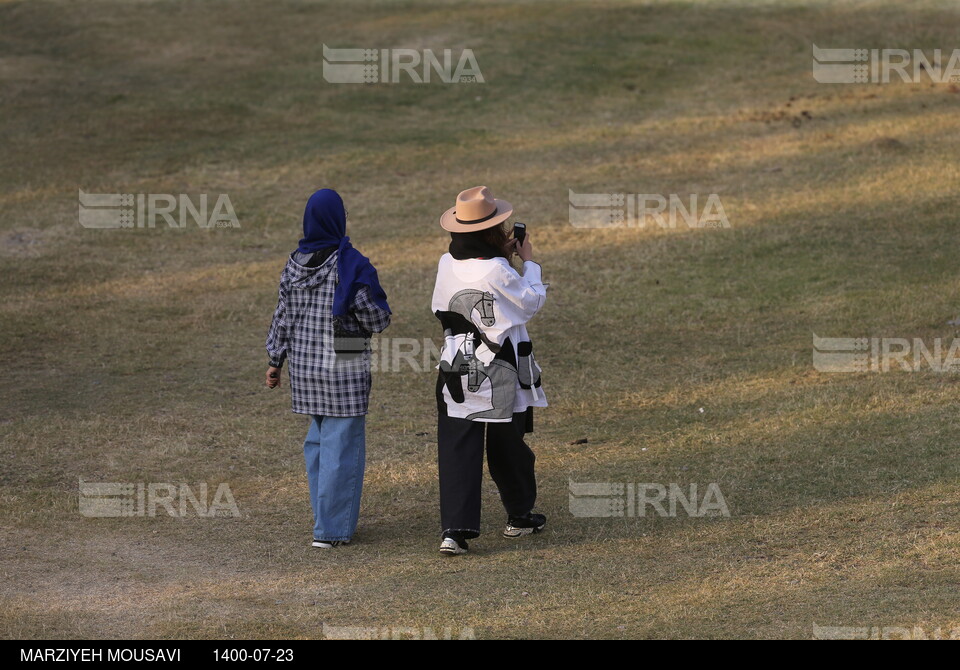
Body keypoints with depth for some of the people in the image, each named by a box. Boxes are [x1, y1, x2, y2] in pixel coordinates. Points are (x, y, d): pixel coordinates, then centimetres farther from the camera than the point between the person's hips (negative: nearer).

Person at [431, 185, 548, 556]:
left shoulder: (447, 265, -3)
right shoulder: (498, 272, -19)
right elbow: (532, 302, -4)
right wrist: (528, 262, 9)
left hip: (456, 369, 4)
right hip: (500, 373, -4)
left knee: (457, 449, 1)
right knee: (508, 445, 15)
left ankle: (455, 528, -10)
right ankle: (520, 515, 32)